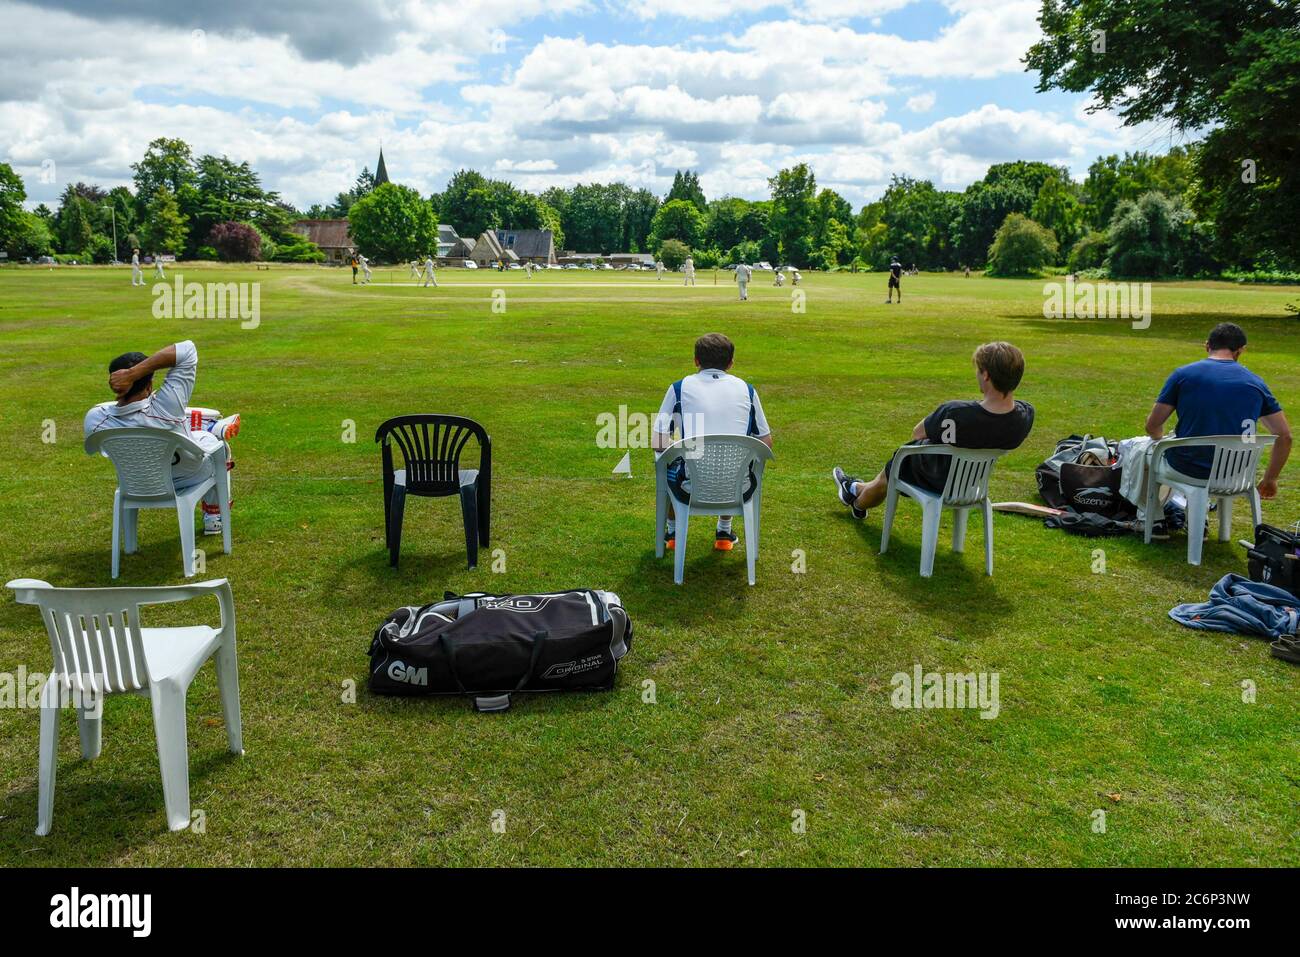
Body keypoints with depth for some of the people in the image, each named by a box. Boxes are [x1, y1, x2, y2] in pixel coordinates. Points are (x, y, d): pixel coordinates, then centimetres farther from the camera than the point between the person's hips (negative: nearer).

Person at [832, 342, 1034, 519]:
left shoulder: (954, 413, -41)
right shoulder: (1026, 415, -25)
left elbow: (917, 433, -19)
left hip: (940, 480, -5)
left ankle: (858, 504, 58)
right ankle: (859, 489, 54)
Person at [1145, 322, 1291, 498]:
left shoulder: (1183, 375, -7)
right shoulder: (1255, 382, 2)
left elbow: (1152, 426, -7)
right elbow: (1284, 436, 1)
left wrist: (1160, 441, 17)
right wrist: (1270, 480, 13)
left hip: (1187, 470, -3)